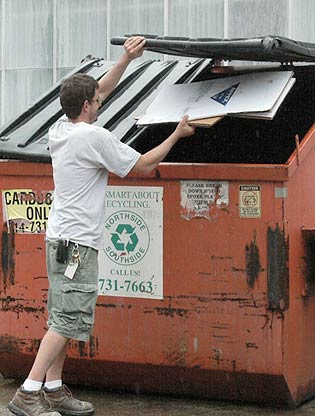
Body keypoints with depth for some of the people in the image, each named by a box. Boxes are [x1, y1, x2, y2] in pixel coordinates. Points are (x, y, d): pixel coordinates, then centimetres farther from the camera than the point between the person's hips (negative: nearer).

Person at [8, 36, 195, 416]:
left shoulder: (59, 129, 10)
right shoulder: (95, 136, -14)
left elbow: (98, 91, 26)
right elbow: (143, 166, -5)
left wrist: (126, 59, 25)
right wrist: (177, 135, 6)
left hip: (59, 238, 9)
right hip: (78, 242, -9)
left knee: (62, 319, 11)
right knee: (67, 321, -11)